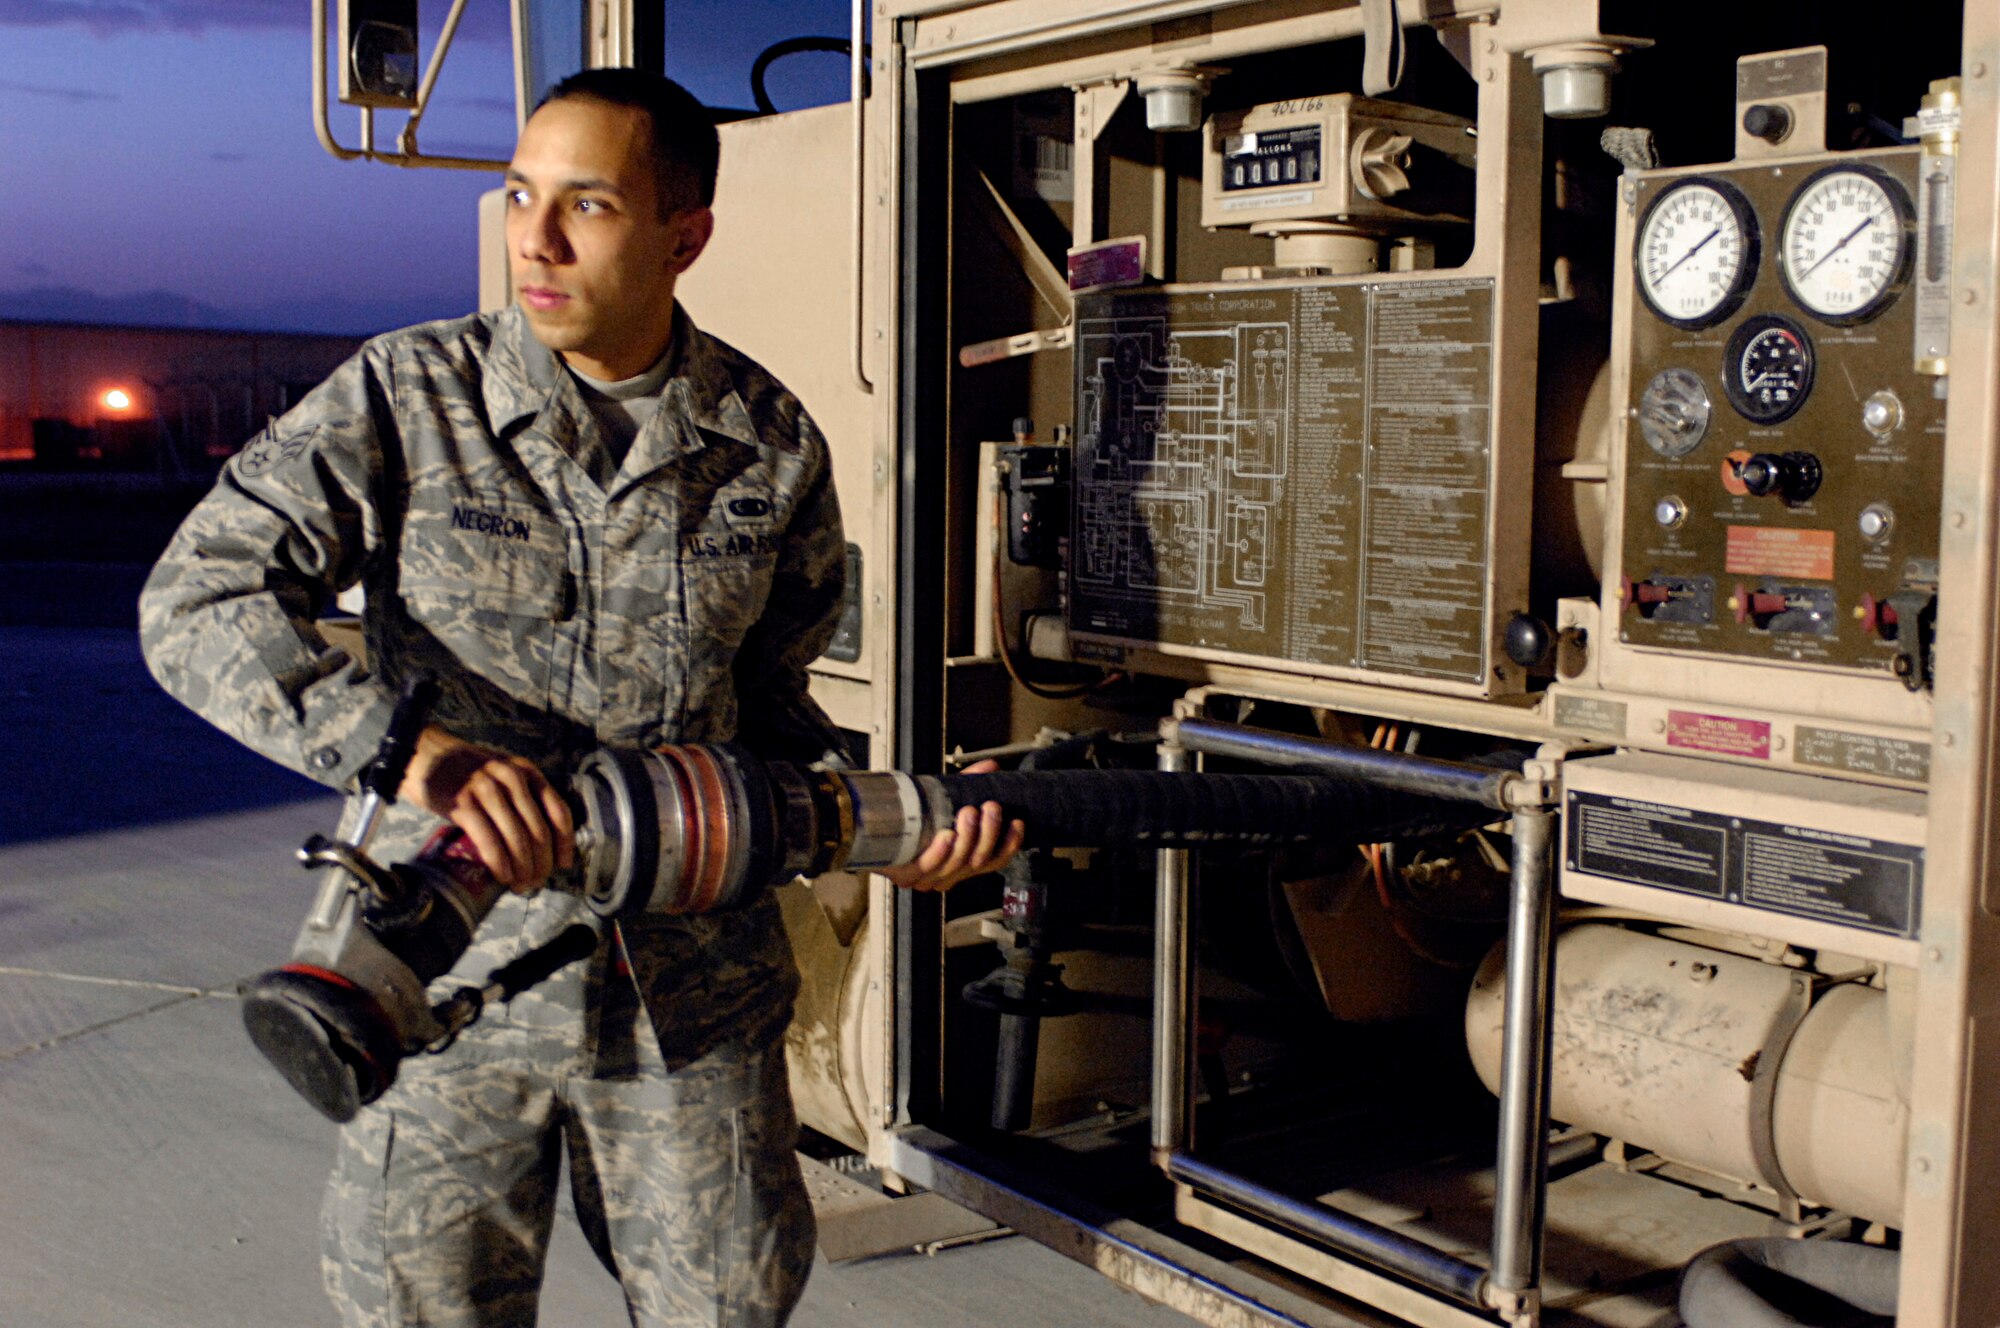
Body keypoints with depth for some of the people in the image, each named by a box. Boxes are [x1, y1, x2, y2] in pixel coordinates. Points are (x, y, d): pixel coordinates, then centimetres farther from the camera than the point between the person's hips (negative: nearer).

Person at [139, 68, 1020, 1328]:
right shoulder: (406, 398, -7)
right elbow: (198, 597, -13)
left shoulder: (771, 441, 0)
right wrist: (403, 741, -28)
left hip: (695, 982, 2)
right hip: (451, 967, -1)